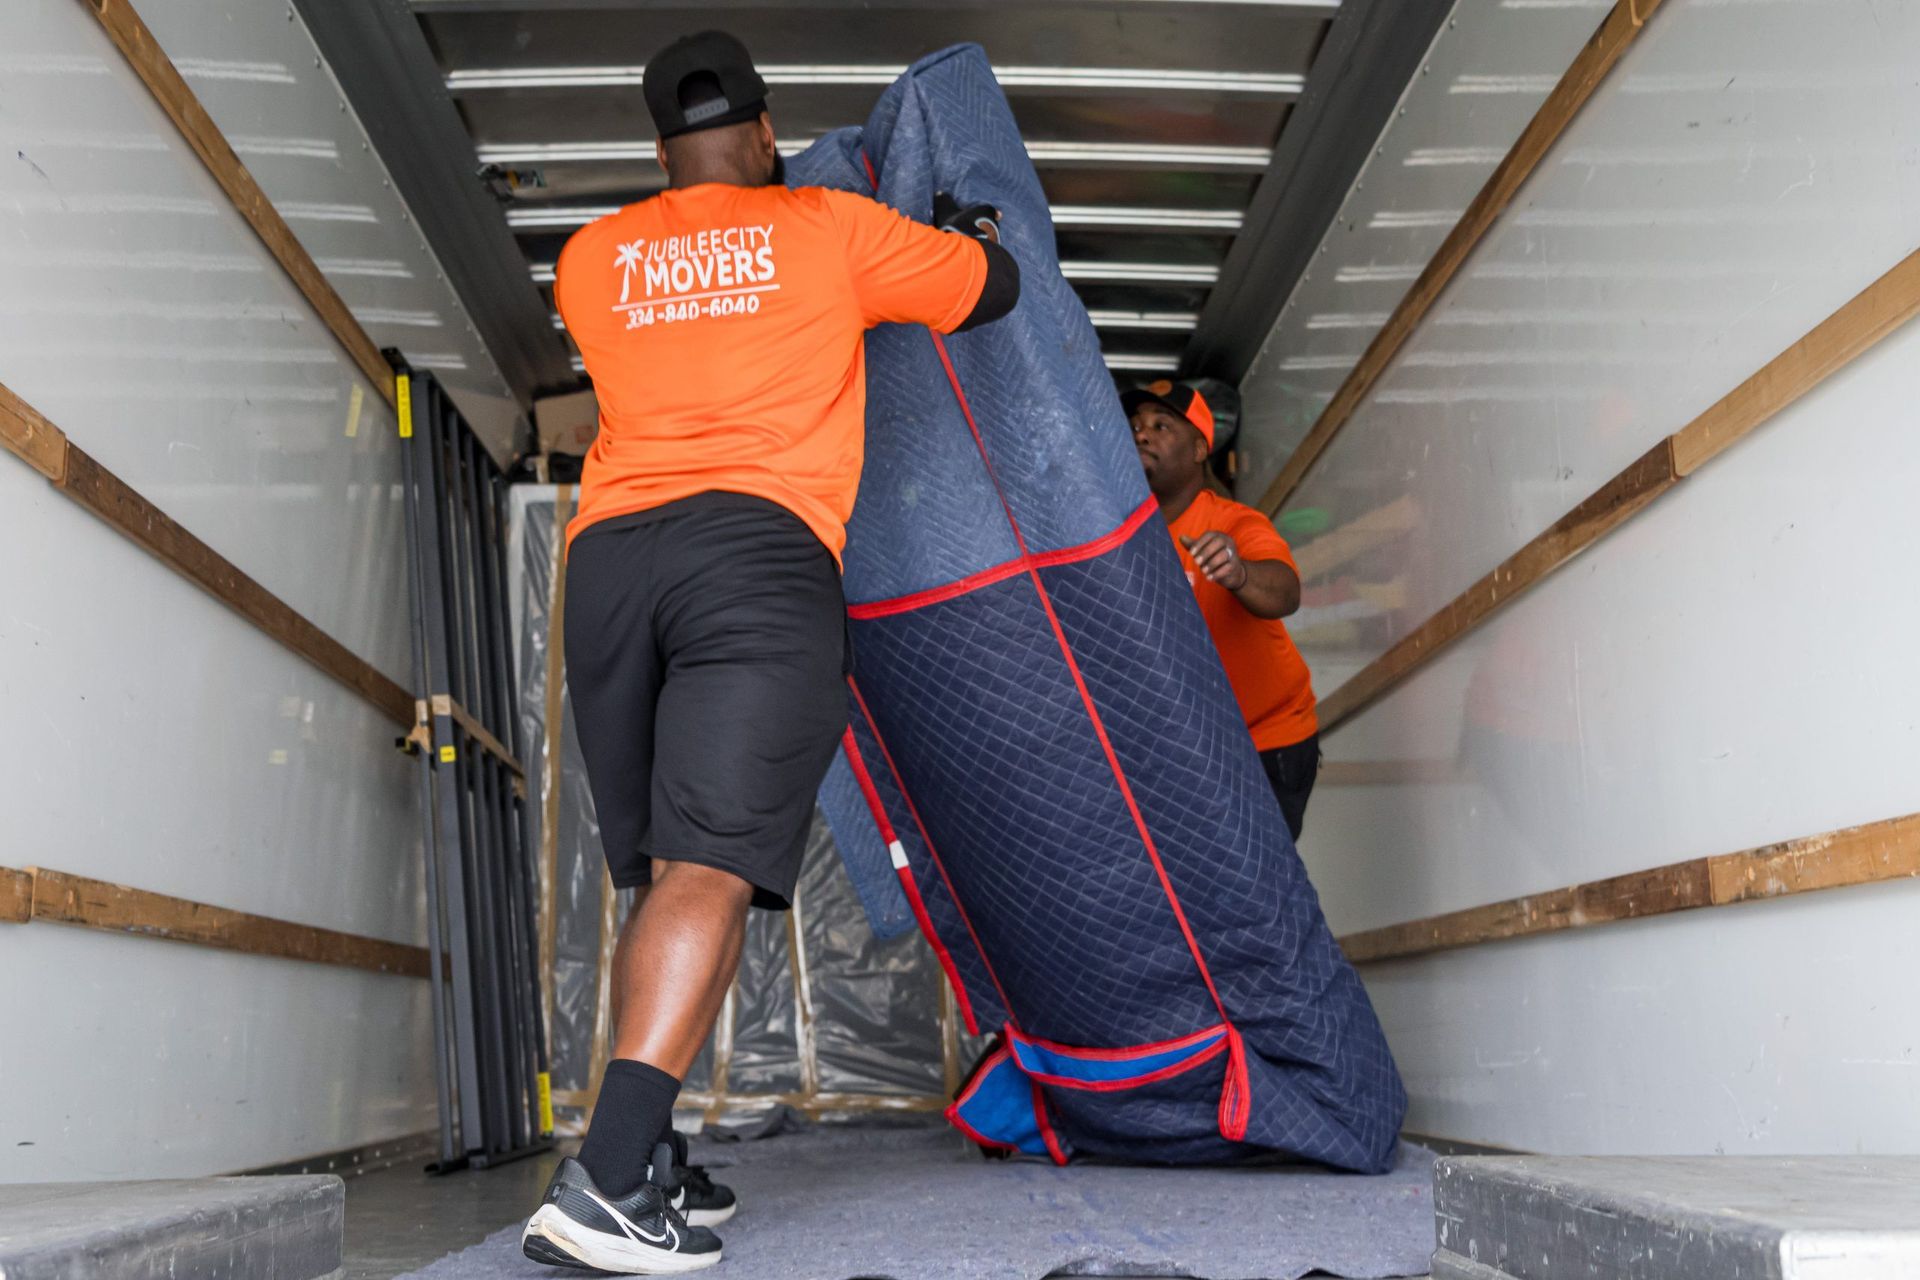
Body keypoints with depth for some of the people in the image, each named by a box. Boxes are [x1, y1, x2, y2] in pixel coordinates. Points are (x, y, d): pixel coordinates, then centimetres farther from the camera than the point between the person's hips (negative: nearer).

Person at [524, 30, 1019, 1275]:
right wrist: (972, 220, 48)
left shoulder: (590, 260, 22)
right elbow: (994, 288, 26)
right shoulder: (831, 227, 15)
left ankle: (649, 1163, 9)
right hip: (760, 547, -4)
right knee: (715, 867, -13)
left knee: (663, 873, 12)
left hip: (608, 553, 4)